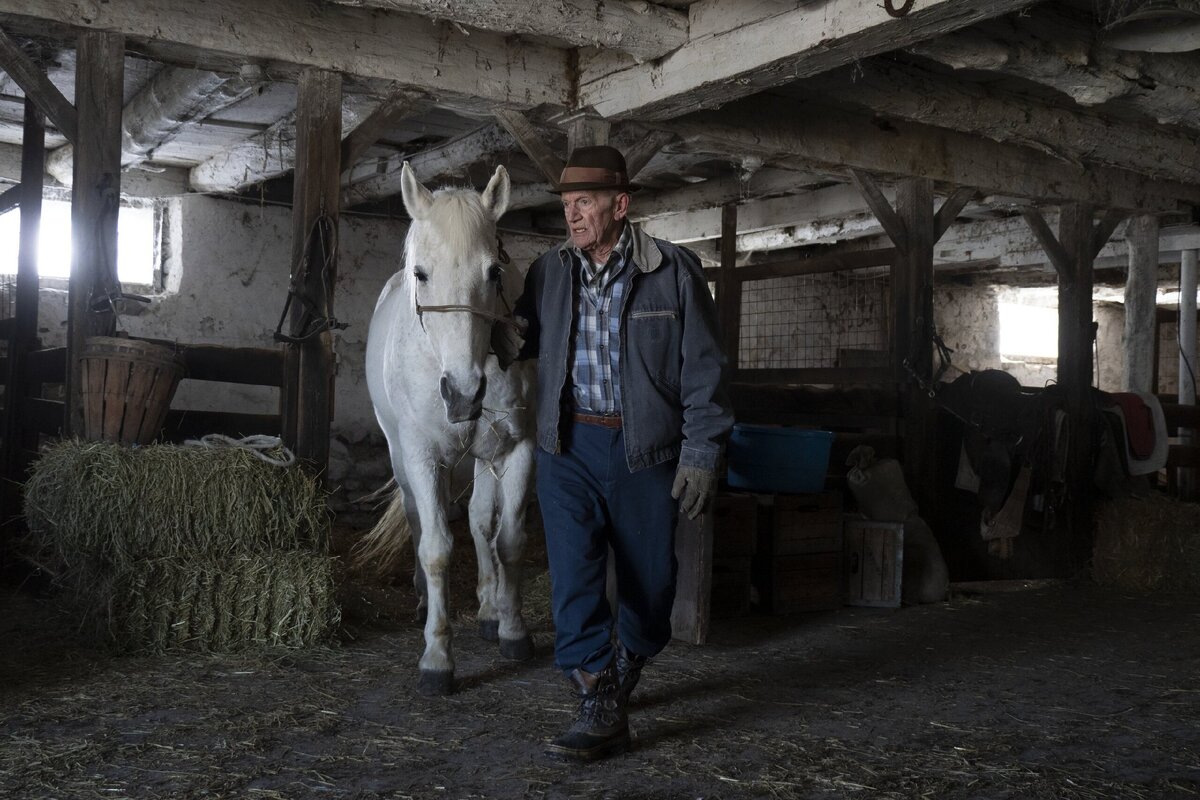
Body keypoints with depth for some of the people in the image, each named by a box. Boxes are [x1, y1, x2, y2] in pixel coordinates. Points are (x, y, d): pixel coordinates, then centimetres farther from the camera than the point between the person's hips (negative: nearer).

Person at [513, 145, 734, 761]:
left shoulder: (674, 271, -4)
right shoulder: (547, 273, 5)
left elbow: (704, 370, -4)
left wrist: (701, 453, -9)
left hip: (647, 450, -1)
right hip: (568, 447, 2)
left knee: (649, 579, 10)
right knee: (573, 576, -8)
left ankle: (628, 666, 38)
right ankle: (601, 709, -1)